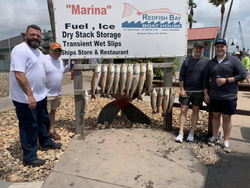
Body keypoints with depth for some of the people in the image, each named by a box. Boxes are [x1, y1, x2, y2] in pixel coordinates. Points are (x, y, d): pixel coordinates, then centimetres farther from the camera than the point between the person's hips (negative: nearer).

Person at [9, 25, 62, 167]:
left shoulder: (39, 52, 13)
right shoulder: (20, 50, -16)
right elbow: (19, 74, -24)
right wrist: (30, 95, -26)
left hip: (40, 96, 9)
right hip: (26, 99, -9)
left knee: (43, 121, 21)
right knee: (29, 127, 2)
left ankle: (46, 143, 42)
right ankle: (29, 158, 18)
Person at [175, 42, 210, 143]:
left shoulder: (207, 61, 2)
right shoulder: (187, 61, 3)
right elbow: (181, 77, 4)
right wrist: (182, 89, -4)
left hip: (199, 91, 0)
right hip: (186, 91, 0)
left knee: (195, 111, 7)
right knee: (183, 110, -1)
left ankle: (191, 133, 18)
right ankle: (180, 133, 5)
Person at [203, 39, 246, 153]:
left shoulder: (234, 60, -1)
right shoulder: (211, 63, 9)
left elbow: (242, 75, -5)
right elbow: (205, 79, 12)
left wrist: (226, 80, -15)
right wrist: (205, 94, 7)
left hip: (229, 96, -3)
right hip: (214, 96, 3)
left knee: (226, 118, 3)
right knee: (215, 116, 12)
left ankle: (226, 141, 15)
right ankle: (214, 137, 26)